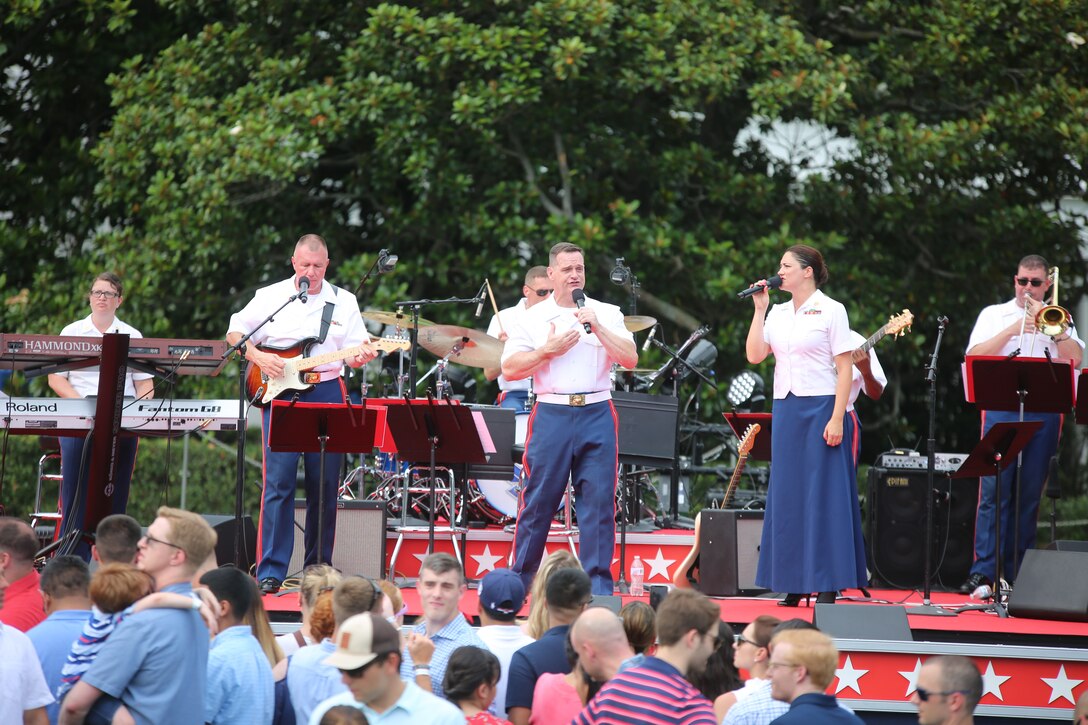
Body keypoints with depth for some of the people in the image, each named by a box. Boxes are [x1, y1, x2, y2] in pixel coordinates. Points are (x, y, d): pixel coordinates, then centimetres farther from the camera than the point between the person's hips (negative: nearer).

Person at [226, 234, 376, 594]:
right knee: (278, 482, -8)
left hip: (326, 394, 2)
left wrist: (362, 357, -16)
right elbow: (234, 333, 10)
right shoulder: (270, 296, 6)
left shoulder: (344, 302, 10)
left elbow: (353, 354, 7)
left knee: (324, 486, 4)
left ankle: (318, 569, 14)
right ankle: (270, 573, -8)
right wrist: (258, 357, -7)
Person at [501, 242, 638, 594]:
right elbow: (509, 369, 2)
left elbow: (630, 359, -1)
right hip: (551, 416, -1)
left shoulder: (607, 314, 11)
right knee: (539, 500, 2)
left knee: (599, 499, -4)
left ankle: (598, 581, 1)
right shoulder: (532, 318, 8)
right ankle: (519, 579, 12)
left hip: (597, 416, 1)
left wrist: (597, 328, -10)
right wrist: (548, 351, -9)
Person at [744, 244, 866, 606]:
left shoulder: (831, 311, -4)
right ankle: (794, 584, 11)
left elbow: (844, 368, -8)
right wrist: (759, 309, 1)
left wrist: (837, 419, -15)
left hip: (821, 408, -6)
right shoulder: (778, 313, 12)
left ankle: (828, 587, -2)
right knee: (788, 494, 6)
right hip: (786, 409, 6)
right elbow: (755, 355, 5)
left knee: (823, 494, -5)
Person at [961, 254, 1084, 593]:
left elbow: (1075, 358, 2)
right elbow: (974, 355, 1)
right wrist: (1013, 330, -7)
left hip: (1044, 411, 1)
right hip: (1001, 408, -1)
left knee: (1030, 493, 1)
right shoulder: (994, 314, 15)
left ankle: (1017, 572, 5)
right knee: (993, 490, -10)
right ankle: (983, 571, -14)